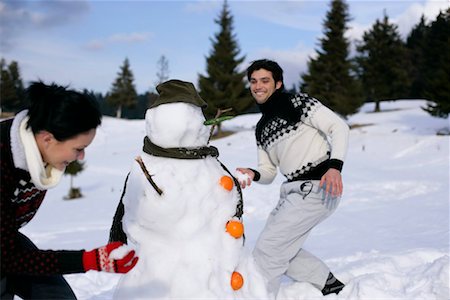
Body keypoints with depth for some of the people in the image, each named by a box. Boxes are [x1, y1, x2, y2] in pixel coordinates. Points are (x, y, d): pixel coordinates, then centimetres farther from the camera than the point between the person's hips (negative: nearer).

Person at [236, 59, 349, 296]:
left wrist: (335, 166, -27)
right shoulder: (261, 127, 16)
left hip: (318, 187, -9)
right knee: (284, 248, 18)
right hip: (294, 189, 9)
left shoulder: (297, 103, -7)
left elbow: (339, 127, -13)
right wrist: (253, 175, -7)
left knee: (267, 247, -10)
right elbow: (269, 172, 16)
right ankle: (330, 286, 31)